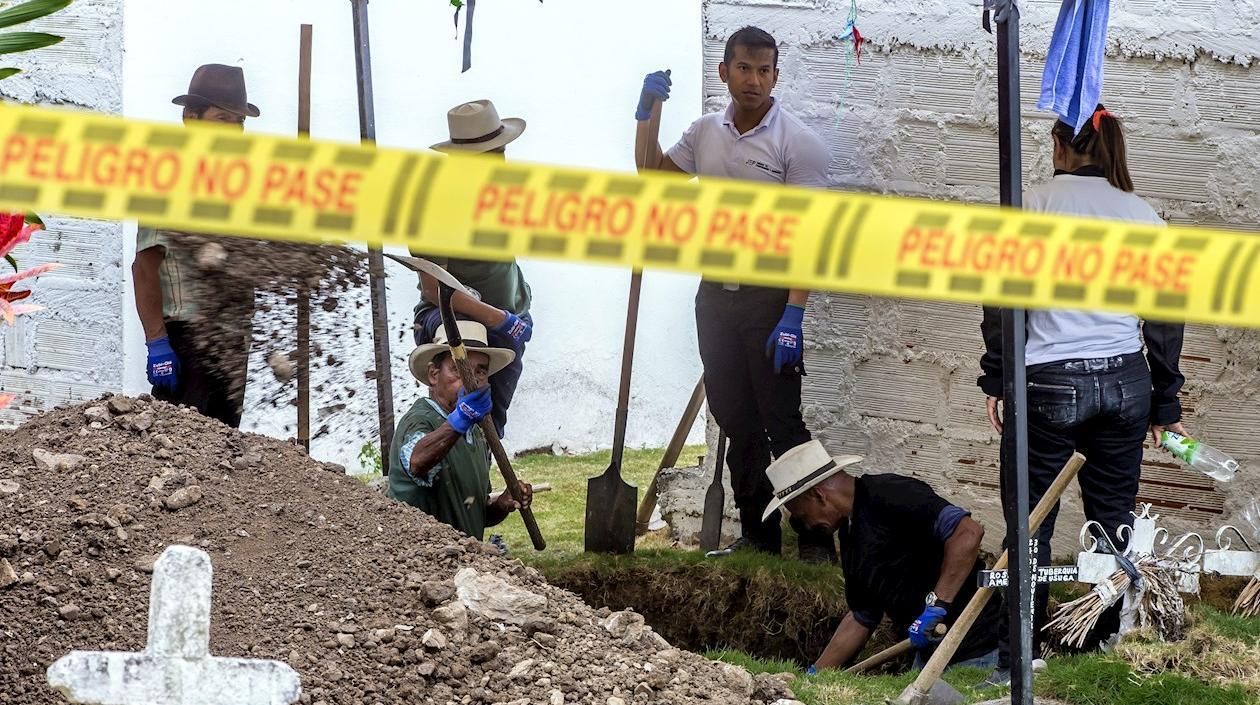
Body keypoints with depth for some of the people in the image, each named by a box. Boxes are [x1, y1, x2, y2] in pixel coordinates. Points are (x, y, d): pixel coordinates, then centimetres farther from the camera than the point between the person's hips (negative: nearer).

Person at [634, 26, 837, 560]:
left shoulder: (797, 143, -10)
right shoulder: (706, 133, 10)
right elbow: (652, 174, 24)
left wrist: (793, 315, -21)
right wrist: (646, 115, 7)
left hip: (769, 298, -6)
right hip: (716, 296, 6)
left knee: (784, 426, -9)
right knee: (737, 424, 10)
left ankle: (816, 541, -6)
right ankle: (757, 534, 18)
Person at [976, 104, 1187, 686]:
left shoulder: (1035, 204, -5)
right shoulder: (1143, 214, 5)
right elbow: (1165, 318, 8)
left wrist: (996, 379, 2)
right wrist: (1166, 405, 16)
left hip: (1048, 386, -4)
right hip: (1125, 383, 4)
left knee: (1029, 527, 3)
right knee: (1114, 521, 12)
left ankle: (1016, 659, 4)